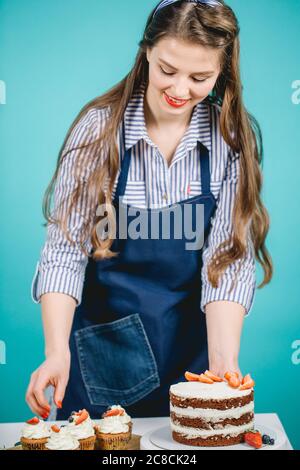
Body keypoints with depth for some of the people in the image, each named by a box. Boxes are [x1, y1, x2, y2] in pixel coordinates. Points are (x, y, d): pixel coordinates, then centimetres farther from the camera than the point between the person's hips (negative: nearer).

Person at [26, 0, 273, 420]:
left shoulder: (236, 138, -7)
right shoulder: (99, 127, -11)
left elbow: (230, 258, -11)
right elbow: (65, 250, -14)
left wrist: (223, 362, -23)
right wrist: (57, 350, -26)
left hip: (192, 348, 2)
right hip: (101, 350, -1)